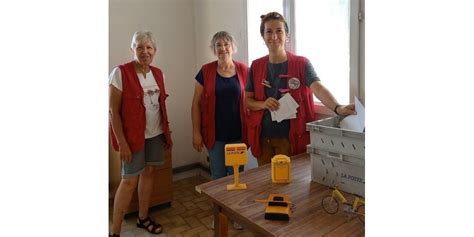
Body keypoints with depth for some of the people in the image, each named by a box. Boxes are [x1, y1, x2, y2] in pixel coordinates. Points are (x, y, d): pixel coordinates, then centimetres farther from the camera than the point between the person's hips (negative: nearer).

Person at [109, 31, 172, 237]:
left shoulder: (158, 74, 6)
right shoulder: (120, 73, -12)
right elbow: (113, 111, -13)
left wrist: (168, 133, 12)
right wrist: (122, 142, -17)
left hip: (156, 134, 6)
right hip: (133, 135, -6)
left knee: (149, 172, 13)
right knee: (130, 180, -2)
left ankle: (143, 218, 32)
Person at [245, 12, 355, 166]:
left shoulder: (301, 64, -6)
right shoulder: (256, 66, 3)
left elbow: (318, 88, -22)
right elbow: (248, 100, 7)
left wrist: (338, 108, -40)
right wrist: (263, 104, -14)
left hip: (292, 138, -3)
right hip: (262, 138, 3)